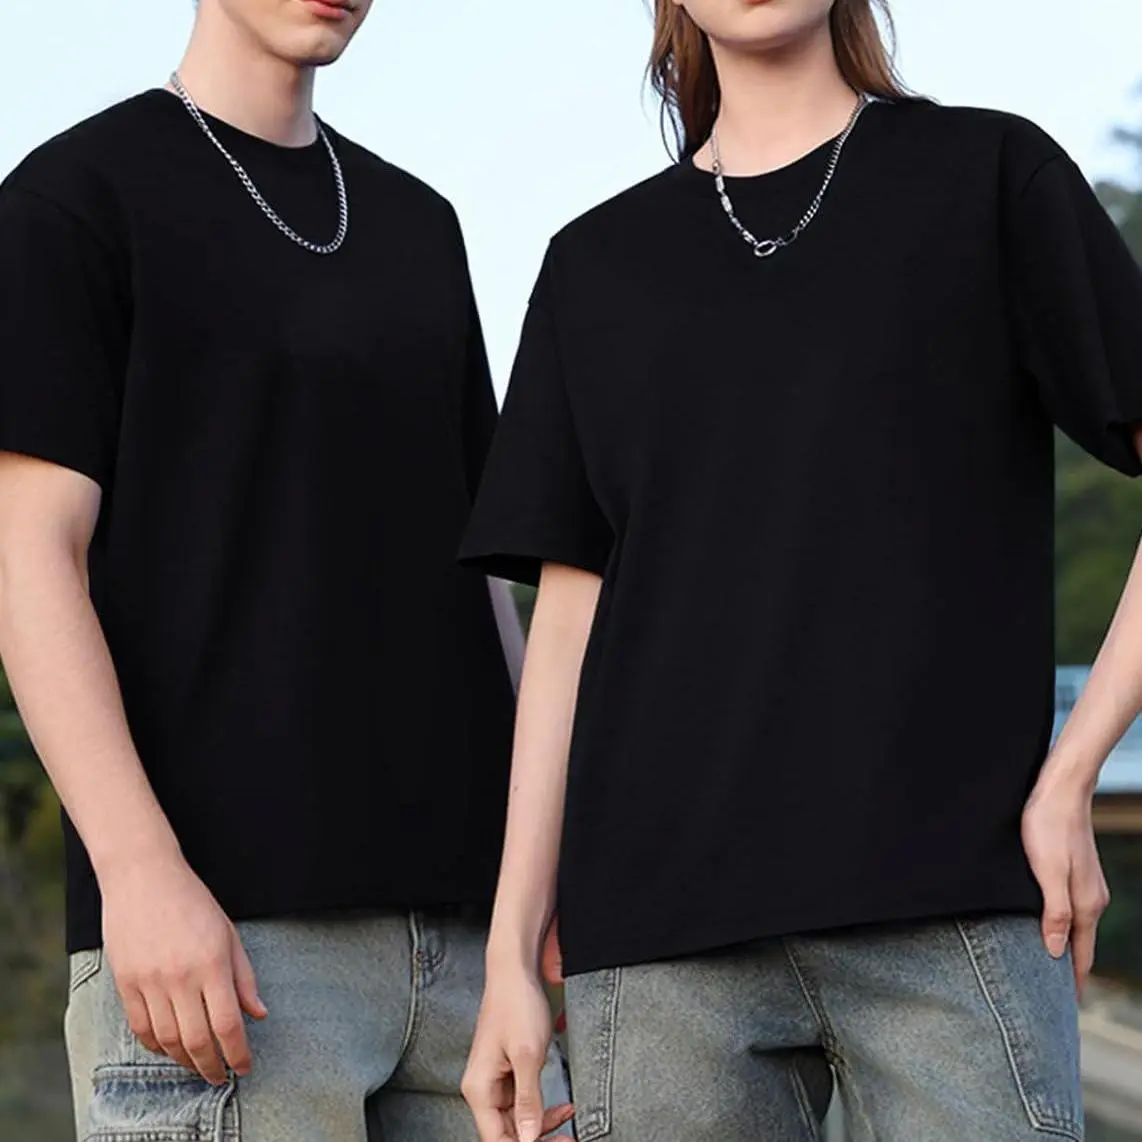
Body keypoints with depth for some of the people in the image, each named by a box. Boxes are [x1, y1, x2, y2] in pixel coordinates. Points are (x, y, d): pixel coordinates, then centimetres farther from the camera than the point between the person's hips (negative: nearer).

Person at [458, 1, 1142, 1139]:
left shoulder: (992, 177, 9)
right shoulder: (597, 264, 17)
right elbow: (571, 616, 14)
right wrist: (511, 949, 8)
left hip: (946, 906, -2)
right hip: (658, 925, 2)